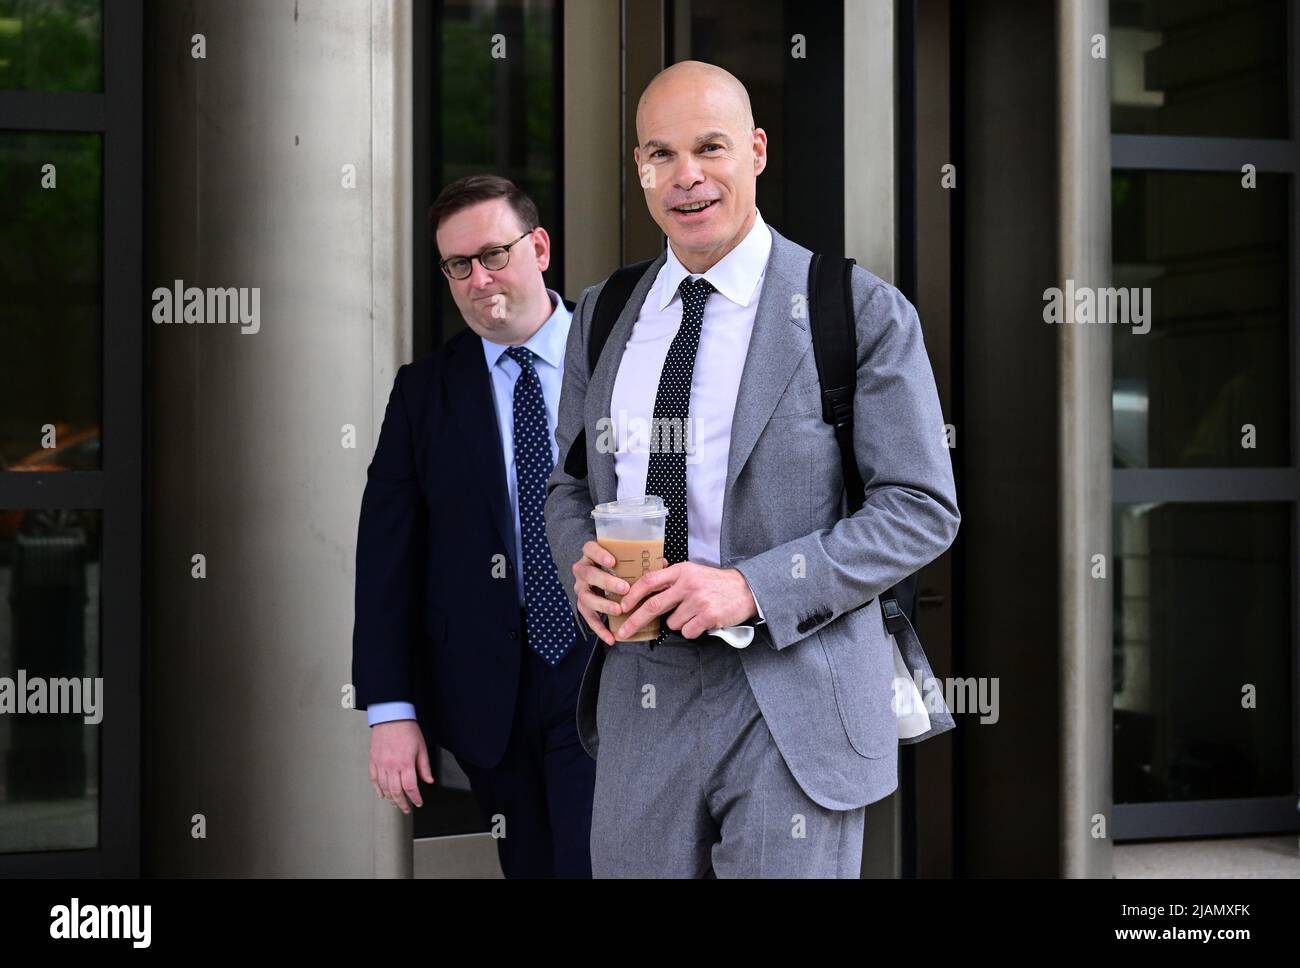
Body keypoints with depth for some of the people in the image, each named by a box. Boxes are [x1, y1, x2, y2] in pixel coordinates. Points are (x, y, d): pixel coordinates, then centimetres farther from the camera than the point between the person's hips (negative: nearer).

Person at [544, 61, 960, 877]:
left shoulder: (862, 311, -6)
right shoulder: (603, 315, 10)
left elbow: (923, 509, -8)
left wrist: (752, 588, -18)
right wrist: (582, 563, -6)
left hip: (793, 702, -4)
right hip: (639, 694, 4)